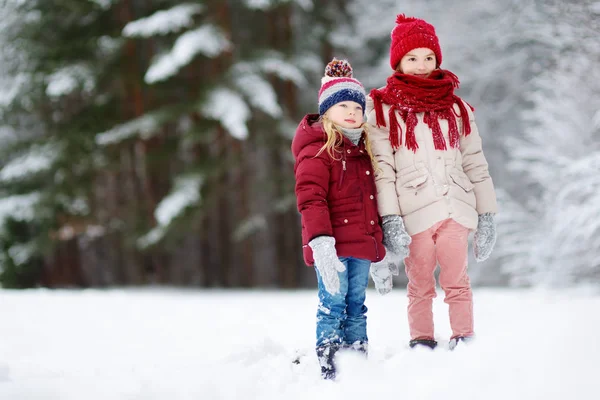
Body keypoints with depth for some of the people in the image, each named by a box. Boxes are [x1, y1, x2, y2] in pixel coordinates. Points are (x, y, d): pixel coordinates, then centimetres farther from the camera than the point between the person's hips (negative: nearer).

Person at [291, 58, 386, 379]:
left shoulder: (364, 151, 18)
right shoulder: (316, 151, -7)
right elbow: (310, 199, -17)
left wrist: (379, 243, 26)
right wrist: (320, 241, -27)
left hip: (362, 247, 8)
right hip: (332, 247, -8)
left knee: (356, 308, 12)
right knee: (332, 307, -8)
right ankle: (329, 372, -5)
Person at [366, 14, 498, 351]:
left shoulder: (456, 107, 15)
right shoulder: (382, 109, 4)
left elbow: (475, 163, 15)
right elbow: (381, 169, -4)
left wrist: (487, 215, 9)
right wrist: (390, 220, -13)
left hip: (455, 207, 2)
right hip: (413, 212, -2)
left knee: (457, 282, -3)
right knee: (420, 286, 1)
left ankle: (465, 345, 1)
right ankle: (422, 346, 10)